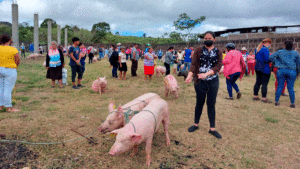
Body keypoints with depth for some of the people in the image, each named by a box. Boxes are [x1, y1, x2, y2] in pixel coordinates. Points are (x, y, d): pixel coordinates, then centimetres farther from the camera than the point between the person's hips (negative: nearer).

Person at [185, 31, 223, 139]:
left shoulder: (218, 52, 4)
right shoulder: (199, 51, 1)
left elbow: (218, 66, -10)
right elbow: (194, 64, -10)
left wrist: (206, 74, -25)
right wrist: (190, 75, -29)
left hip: (213, 82, 1)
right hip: (200, 81, -1)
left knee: (211, 104, 7)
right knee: (199, 103, 10)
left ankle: (212, 129, 15)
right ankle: (196, 124, 27)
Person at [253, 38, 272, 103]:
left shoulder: (257, 49, 13)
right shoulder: (265, 49, -16)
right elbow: (267, 59, -20)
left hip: (257, 68, 9)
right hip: (265, 69, -9)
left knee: (258, 82, 15)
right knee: (264, 84, -3)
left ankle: (255, 96, 21)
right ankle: (264, 98, 1)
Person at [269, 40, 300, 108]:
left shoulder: (279, 52, 2)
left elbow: (271, 58, -2)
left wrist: (276, 61, 13)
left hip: (281, 71, 0)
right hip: (292, 72, 0)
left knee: (280, 86, 8)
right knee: (291, 88, 5)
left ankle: (276, 101, 13)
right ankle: (292, 103, 10)